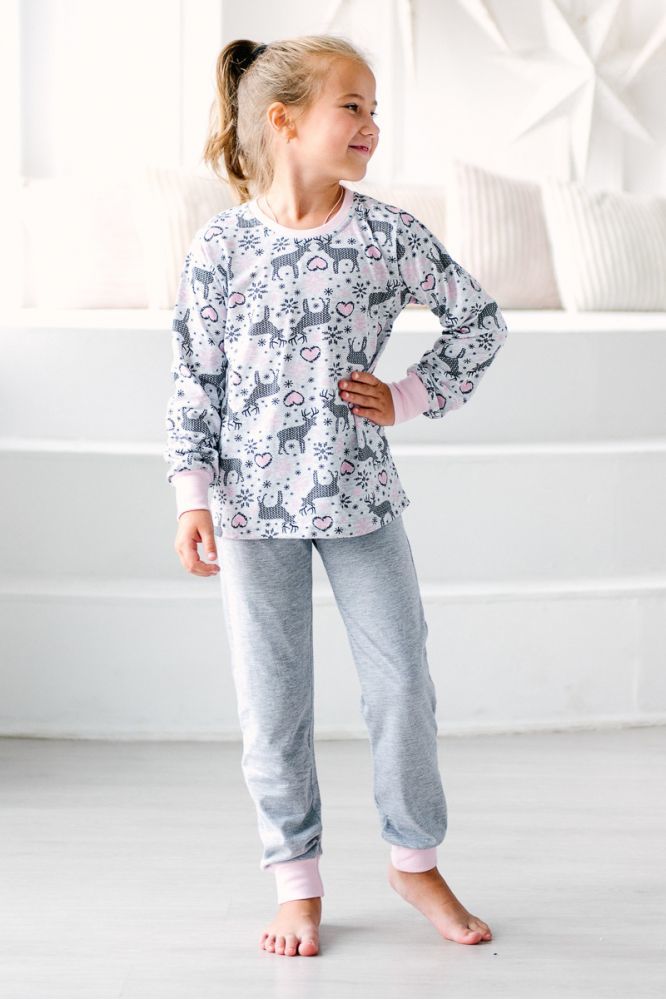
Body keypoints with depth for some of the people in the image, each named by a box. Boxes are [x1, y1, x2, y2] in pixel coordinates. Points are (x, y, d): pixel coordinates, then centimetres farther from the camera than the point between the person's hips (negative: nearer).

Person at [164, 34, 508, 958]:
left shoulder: (390, 233, -2)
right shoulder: (221, 247, -4)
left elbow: (479, 320, 9)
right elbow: (197, 379, 0)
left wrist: (411, 397, 0)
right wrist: (193, 496, -4)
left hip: (362, 497, 1)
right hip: (256, 503, -1)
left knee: (403, 682, 5)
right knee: (272, 702, 6)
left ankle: (416, 859, 26)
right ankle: (297, 881, 22)